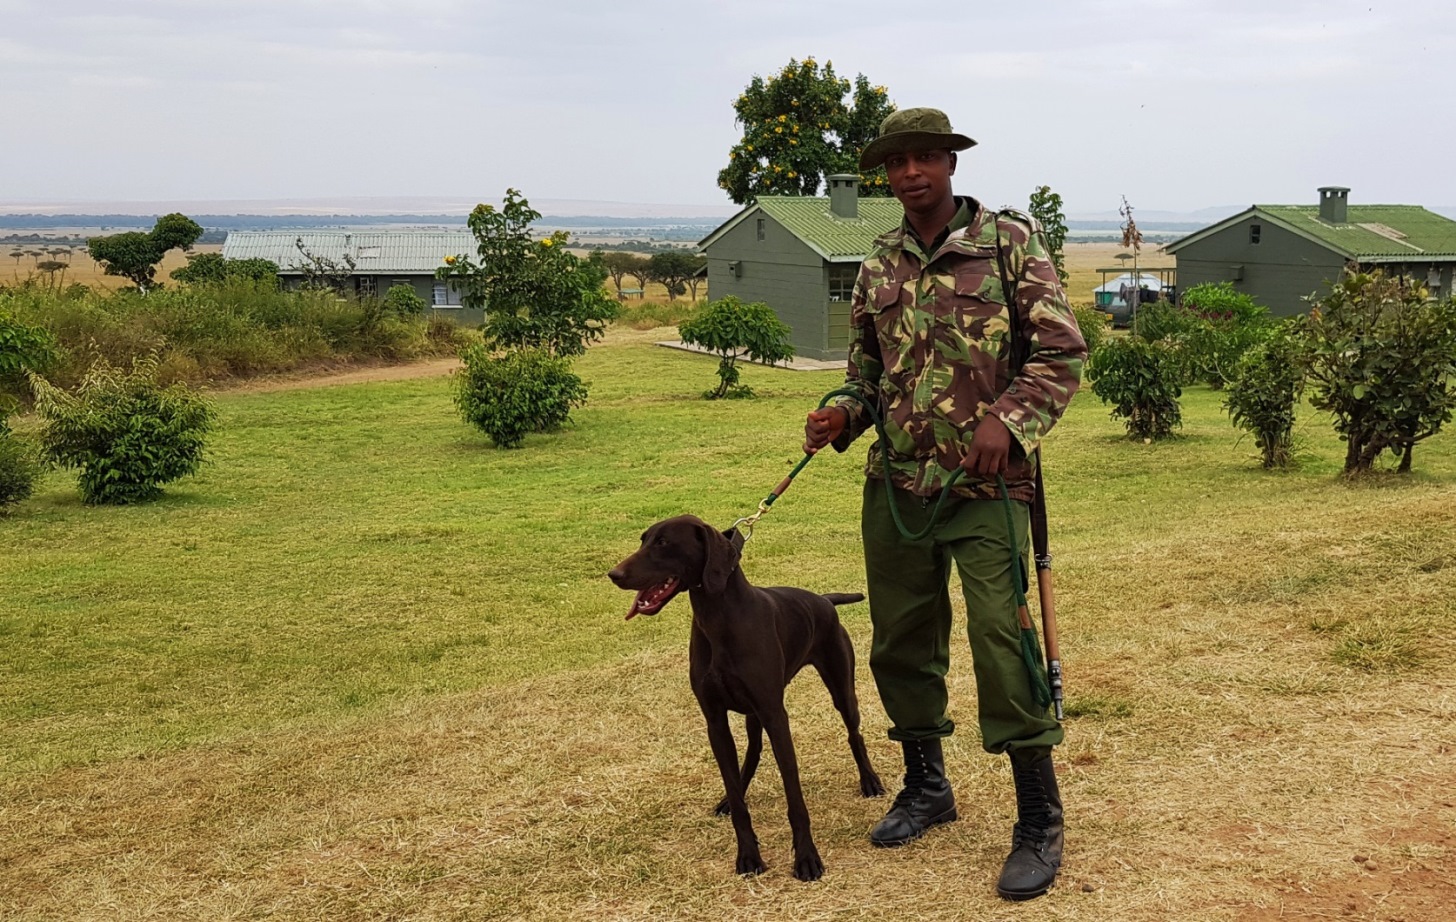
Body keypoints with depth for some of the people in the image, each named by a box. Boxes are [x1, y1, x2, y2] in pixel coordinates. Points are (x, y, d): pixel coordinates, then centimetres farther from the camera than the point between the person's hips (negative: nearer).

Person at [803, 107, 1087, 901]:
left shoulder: (1009, 241, -3)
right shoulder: (878, 266, 11)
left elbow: (1063, 352, -5)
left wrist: (1007, 419, -19)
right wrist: (841, 415, -2)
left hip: (985, 485, -5)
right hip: (896, 484, 5)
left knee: (1002, 644, -10)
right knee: (900, 644, 12)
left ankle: (1039, 822, 3)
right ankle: (926, 786, 32)